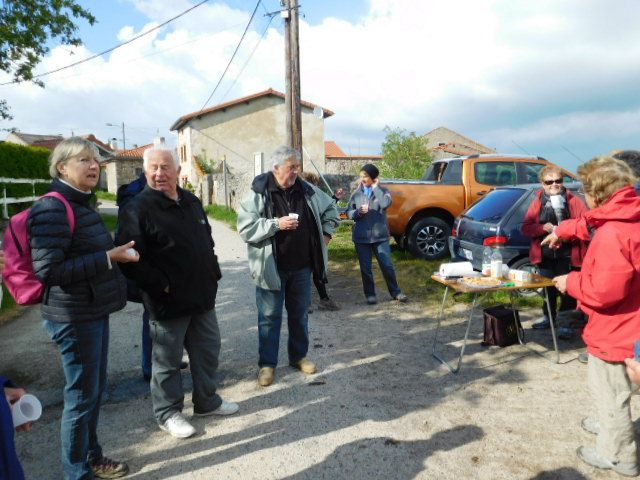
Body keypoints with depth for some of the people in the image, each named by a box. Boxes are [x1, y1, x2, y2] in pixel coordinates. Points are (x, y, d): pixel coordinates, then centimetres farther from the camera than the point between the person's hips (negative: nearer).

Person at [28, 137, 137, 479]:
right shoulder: (52, 209, -17)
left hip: (94, 312, 9)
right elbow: (48, 269, -25)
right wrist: (108, 258, -24)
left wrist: (117, 255, 9)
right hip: (74, 318, -9)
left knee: (95, 389, 19)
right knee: (81, 395, 4)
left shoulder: (82, 205, 12)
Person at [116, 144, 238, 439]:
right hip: (169, 302, -7)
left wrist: (212, 273, 12)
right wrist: (162, 285, -18)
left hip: (203, 296, 7)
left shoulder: (191, 202, 9)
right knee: (167, 360, 9)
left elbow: (207, 240, 21)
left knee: (208, 350, 18)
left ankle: (207, 401, 38)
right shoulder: (138, 209, -14)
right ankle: (167, 413, 29)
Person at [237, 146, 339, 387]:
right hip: (272, 267, -4)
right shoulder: (258, 193, -11)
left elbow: (330, 208, 20)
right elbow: (245, 228, -15)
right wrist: (276, 224, -22)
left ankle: (299, 356, 33)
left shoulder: (307, 190, 2)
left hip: (302, 267, 4)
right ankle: (267, 363, 20)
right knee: (270, 317, 6)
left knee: (299, 314, 16)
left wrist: (326, 232, 11)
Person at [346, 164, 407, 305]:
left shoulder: (383, 191, 0)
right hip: (361, 237, 2)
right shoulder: (356, 193, 5)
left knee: (387, 265, 3)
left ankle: (395, 292, 20)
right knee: (365, 268, 6)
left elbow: (386, 204, -21)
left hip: (380, 236, -1)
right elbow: (349, 213, 6)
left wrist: (375, 187, -12)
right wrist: (358, 211, -15)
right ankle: (370, 294, 21)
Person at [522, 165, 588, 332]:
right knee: (548, 288, 16)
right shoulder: (537, 203, 5)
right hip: (545, 255, 2)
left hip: (567, 256, -2)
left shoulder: (574, 201, 0)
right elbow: (526, 228, 1)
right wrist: (544, 227, -16)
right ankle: (548, 316, 35)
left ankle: (566, 322, 16)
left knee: (568, 290, 1)